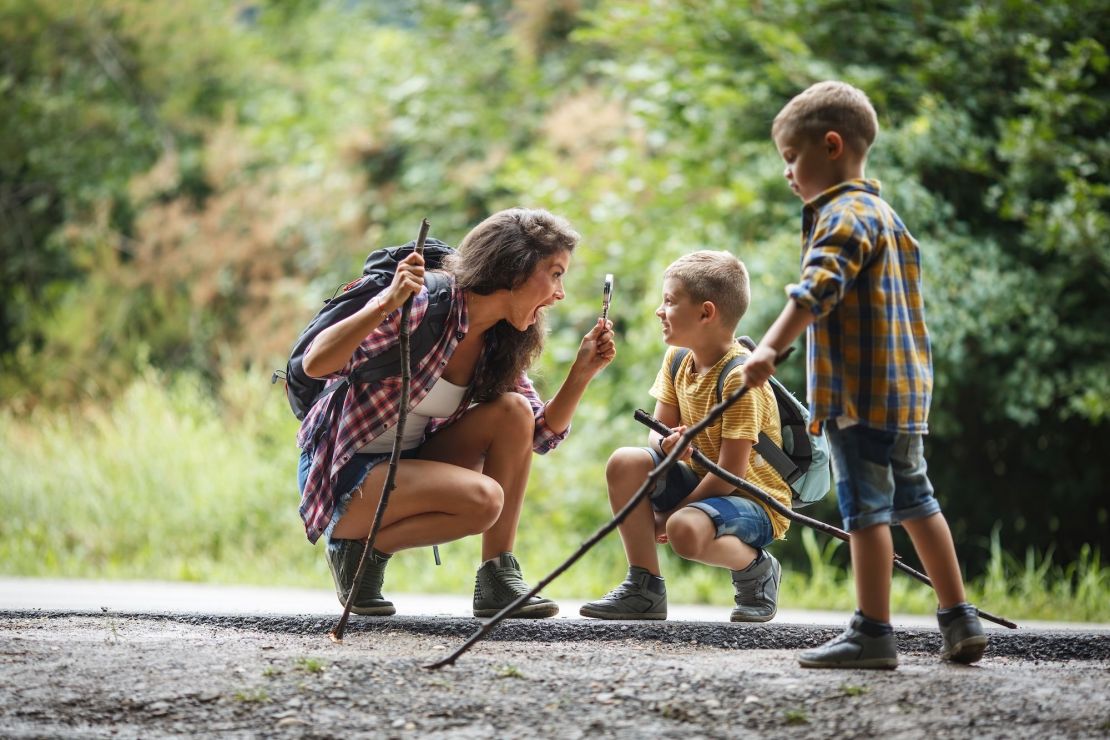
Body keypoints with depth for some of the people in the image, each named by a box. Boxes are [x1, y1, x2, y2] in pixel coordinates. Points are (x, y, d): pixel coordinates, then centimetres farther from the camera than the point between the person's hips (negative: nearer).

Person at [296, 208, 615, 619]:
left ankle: (499, 578, -8)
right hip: (341, 475, -7)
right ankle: (359, 550, -6)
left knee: (513, 411, -13)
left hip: (407, 467, 7)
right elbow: (315, 364, -31)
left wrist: (583, 370, -7)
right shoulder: (423, 303, -22)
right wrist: (386, 304, -44)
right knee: (483, 498, -29)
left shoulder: (499, 343, 2)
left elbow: (540, 435, 6)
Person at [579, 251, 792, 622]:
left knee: (686, 530, -37)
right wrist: (667, 444, -23)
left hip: (753, 499, -8)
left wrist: (671, 515, -16)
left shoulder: (739, 377, -22)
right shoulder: (677, 361, 2)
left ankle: (756, 568, -4)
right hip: (702, 482, 8)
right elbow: (658, 431, 4)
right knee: (624, 463, -15)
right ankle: (644, 588, -8)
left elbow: (731, 472, -22)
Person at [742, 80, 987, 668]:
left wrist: (770, 348, -38)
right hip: (905, 388, 10)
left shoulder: (844, 216, -12)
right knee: (914, 501, 17)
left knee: (866, 508, -7)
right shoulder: (886, 215, 19)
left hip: (860, 393, -10)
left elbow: (818, 288, -28)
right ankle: (960, 622, 21)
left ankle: (872, 632, -6)